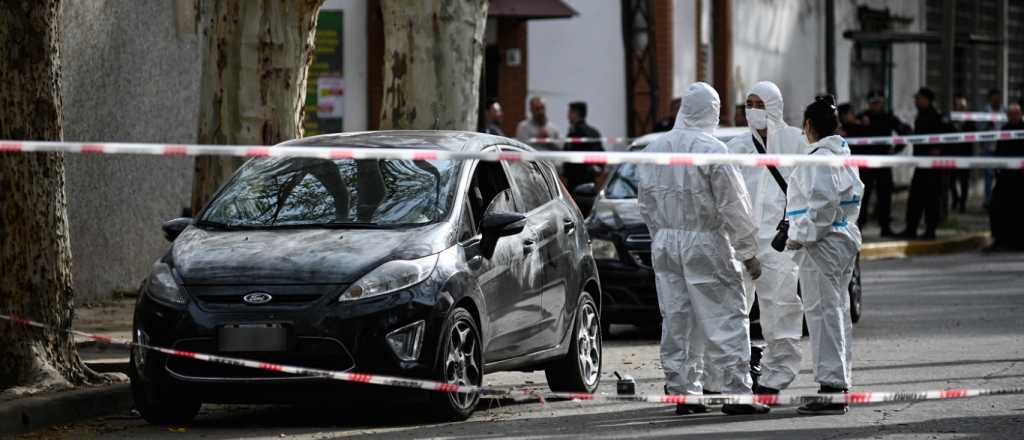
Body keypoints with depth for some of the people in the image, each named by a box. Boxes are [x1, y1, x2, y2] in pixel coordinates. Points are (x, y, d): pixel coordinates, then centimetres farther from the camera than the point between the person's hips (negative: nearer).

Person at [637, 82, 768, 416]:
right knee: (725, 318, -3)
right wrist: (749, 252, -4)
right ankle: (736, 393, -7)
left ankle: (682, 392, 10)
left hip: (665, 242, 6)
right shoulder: (711, 150, -12)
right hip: (705, 242, -6)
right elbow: (733, 206, -11)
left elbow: (647, 204, 13)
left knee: (676, 320, 9)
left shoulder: (654, 150, 7)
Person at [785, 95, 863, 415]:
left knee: (823, 314, -8)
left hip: (822, 245, -10)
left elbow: (823, 203, -24)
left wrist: (801, 236, -14)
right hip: (845, 239, 10)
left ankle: (831, 387, -9)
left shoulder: (818, 158, -15)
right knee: (838, 312, 15)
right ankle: (841, 382, 21)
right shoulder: (844, 155, 14)